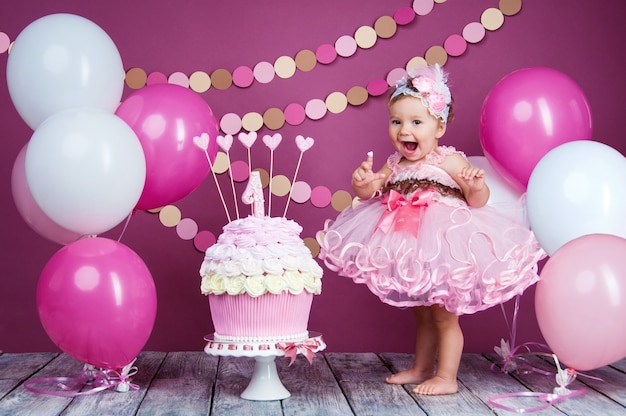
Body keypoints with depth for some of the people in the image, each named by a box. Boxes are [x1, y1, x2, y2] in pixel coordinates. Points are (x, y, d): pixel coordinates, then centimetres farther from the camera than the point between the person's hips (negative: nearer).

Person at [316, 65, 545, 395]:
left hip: (443, 245, -7)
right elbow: (367, 191, 2)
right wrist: (361, 180, -20)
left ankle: (447, 377, 15)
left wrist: (476, 186, -36)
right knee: (422, 315, 21)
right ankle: (421, 369, 35)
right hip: (409, 252, 7)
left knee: (444, 316, 4)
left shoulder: (450, 161, -14)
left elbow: (478, 201, -14)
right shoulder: (394, 165, 3)